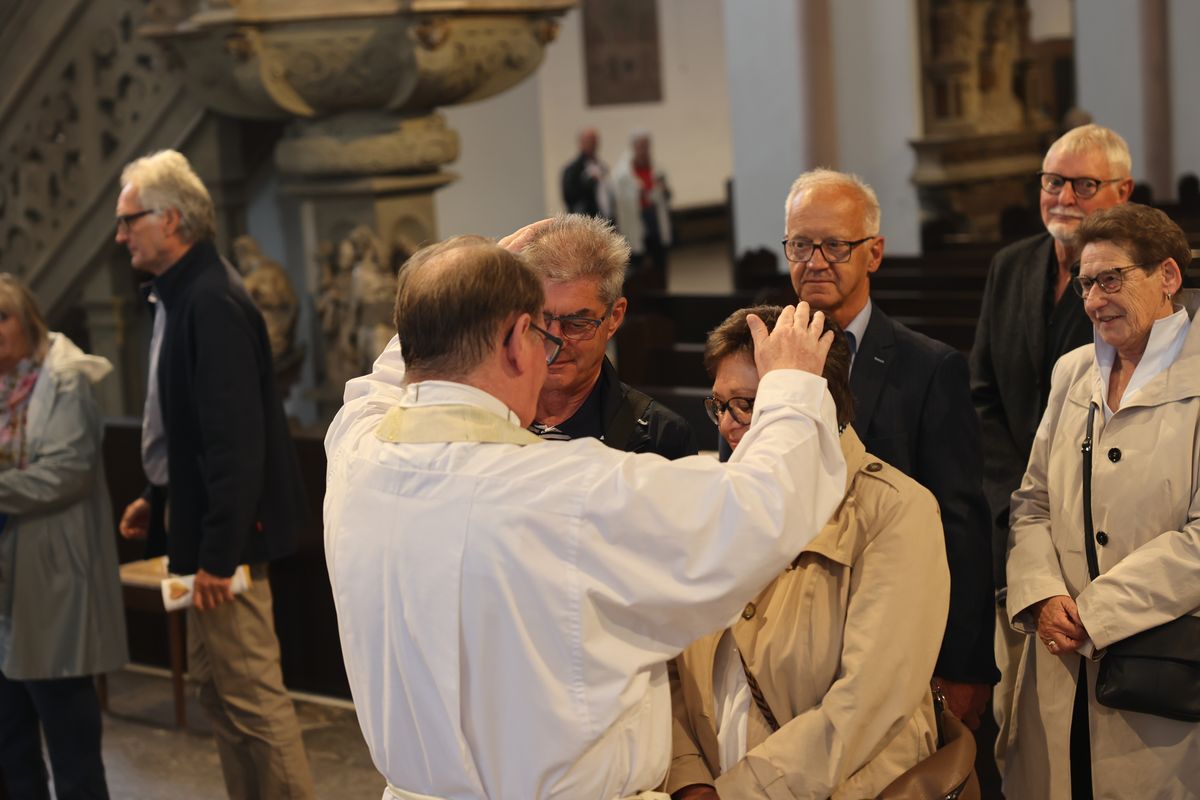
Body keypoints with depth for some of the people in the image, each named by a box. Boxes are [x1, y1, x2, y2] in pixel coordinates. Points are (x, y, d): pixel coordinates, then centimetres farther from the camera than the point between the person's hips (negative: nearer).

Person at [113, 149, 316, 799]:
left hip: (228, 532, -10)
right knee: (214, 682, 17)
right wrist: (156, 499, 15)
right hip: (200, 524, 10)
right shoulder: (180, 297, 11)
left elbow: (236, 436, -24)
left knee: (251, 693, -4)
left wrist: (218, 553, -24)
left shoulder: (212, 302, -19)